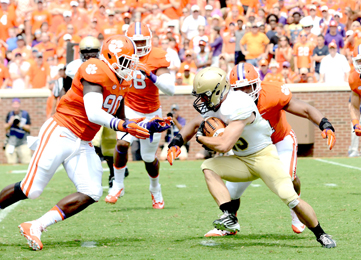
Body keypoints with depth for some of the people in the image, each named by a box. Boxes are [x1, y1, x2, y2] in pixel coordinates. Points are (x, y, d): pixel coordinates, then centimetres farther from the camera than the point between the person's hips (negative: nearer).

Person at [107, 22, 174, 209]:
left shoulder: (156, 58, -19)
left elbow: (170, 90, -30)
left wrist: (150, 75, -42)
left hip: (152, 113, 0)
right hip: (130, 109, 0)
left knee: (149, 158, 11)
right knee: (123, 143, -27)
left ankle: (155, 190, 41)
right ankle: (118, 185, -8)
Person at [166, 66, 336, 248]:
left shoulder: (238, 106, -29)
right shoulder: (213, 106, -3)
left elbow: (224, 145, -33)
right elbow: (195, 124, 18)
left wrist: (201, 138, -15)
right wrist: (176, 142, 3)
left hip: (264, 156, -8)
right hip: (242, 161, 8)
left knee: (291, 199, -16)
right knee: (208, 167, -16)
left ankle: (321, 235, 6)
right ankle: (229, 217, -25)